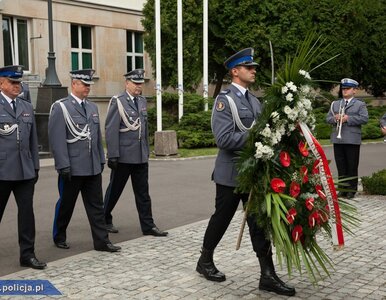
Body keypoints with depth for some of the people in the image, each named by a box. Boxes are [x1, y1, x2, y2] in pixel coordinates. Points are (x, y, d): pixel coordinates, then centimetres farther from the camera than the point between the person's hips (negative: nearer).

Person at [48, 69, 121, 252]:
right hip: (72, 168, -6)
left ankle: (101, 241, 10)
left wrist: (101, 160, 14)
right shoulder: (60, 108, -8)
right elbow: (57, 139, -13)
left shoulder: (92, 108, 13)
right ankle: (59, 237, 27)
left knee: (96, 205, 6)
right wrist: (63, 165, -17)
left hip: (93, 167, 6)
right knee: (65, 205, 9)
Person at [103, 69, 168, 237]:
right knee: (114, 190, 8)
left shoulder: (142, 101, 12)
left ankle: (148, 225, 12)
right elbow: (111, 130, -12)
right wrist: (113, 156, -16)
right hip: (123, 156, -6)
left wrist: (146, 151, 15)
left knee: (143, 192, 8)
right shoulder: (118, 102, -8)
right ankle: (105, 221, 25)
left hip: (141, 157, 6)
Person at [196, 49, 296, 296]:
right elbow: (224, 139, -22)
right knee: (221, 219, 9)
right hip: (231, 173, -6)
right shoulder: (224, 100, -12)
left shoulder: (254, 100, 11)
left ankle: (268, 275, 8)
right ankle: (205, 261, 30)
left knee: (259, 223, 4)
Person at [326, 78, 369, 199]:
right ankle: (343, 189, 13)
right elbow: (328, 118, 11)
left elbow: (364, 118, -8)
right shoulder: (335, 104, 18)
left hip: (352, 140, -3)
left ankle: (352, 190, 7)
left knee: (352, 166, 0)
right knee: (341, 166, 6)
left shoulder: (360, 104, 6)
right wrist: (335, 118, -11)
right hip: (338, 139, 4)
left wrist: (348, 118, -15)